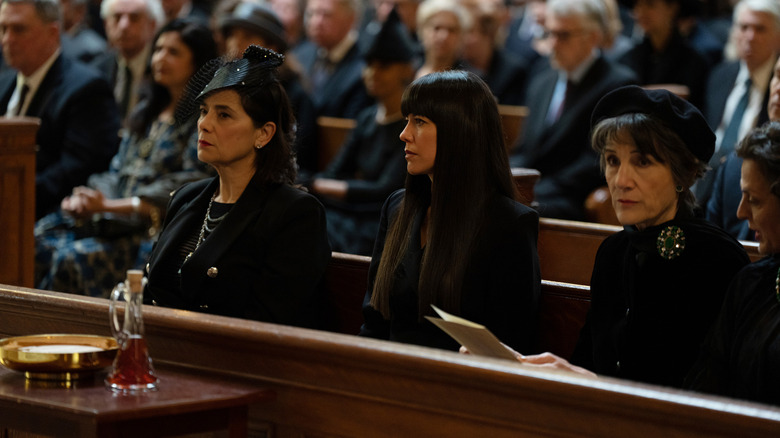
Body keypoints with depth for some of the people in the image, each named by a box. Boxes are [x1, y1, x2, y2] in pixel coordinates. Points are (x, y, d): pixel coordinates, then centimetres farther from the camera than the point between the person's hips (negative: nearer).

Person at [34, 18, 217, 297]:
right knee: (38, 243, -17)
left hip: (154, 227, -7)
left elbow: (191, 184, -13)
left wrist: (111, 205, -16)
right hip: (117, 220, 7)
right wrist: (85, 198, -3)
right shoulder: (145, 112, 23)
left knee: (78, 258, -30)